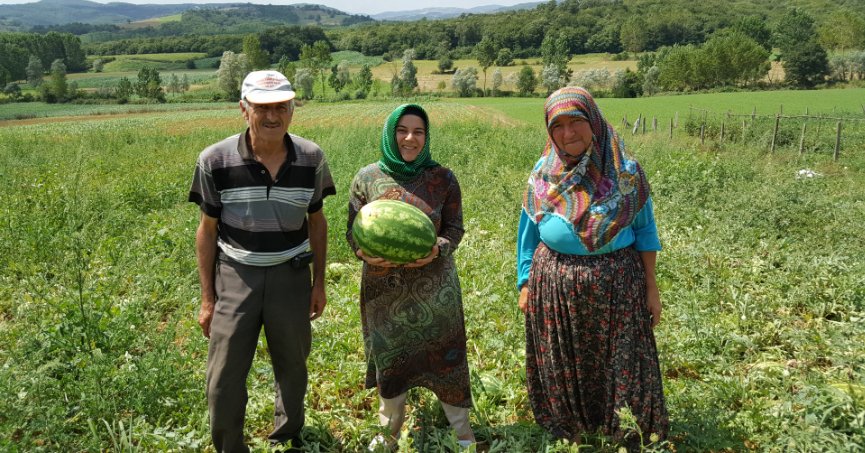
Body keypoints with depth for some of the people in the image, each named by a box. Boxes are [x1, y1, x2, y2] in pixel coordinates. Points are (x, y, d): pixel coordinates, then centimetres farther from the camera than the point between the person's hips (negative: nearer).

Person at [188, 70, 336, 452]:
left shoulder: (310, 158, -9)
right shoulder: (216, 161, -14)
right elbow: (207, 230, -4)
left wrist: (319, 282, 5)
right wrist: (207, 298, -2)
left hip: (290, 275, 2)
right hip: (235, 277, -1)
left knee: (292, 367, 17)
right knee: (224, 378, 1)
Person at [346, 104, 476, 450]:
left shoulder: (443, 179, -6)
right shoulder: (367, 178, -5)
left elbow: (455, 229, -1)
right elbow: (353, 232, 0)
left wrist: (438, 249, -22)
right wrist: (366, 253, -22)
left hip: (434, 288, -1)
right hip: (384, 289, 1)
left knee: (445, 355, 9)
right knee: (388, 358, 16)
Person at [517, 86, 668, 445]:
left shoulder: (624, 170, -5)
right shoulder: (544, 173, -1)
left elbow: (644, 230, 2)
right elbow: (529, 232, 7)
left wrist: (651, 287, 1)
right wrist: (525, 284, 5)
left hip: (617, 284, -1)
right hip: (554, 286, 2)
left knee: (620, 368, 7)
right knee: (562, 371, 13)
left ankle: (627, 439, 27)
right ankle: (566, 436, 33)